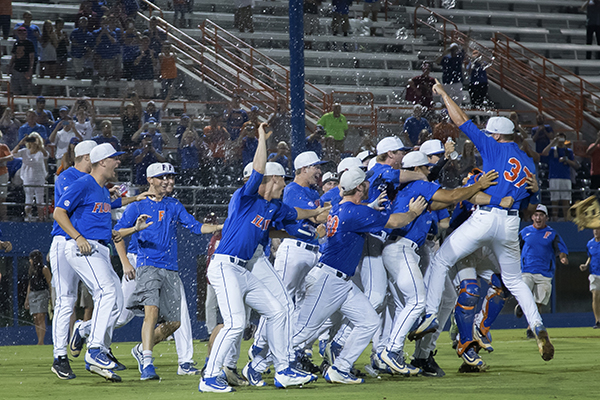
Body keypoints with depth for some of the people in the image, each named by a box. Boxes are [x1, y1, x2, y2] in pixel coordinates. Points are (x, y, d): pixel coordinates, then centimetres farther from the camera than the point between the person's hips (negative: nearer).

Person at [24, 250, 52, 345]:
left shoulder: (44, 269, -4)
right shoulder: (31, 270, 16)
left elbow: (50, 283, -6)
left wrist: (51, 297, -12)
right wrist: (27, 299, 20)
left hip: (42, 293, -7)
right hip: (32, 294, 7)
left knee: (41, 318, -15)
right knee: (36, 319, 3)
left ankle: (41, 342, -20)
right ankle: (39, 342, 5)